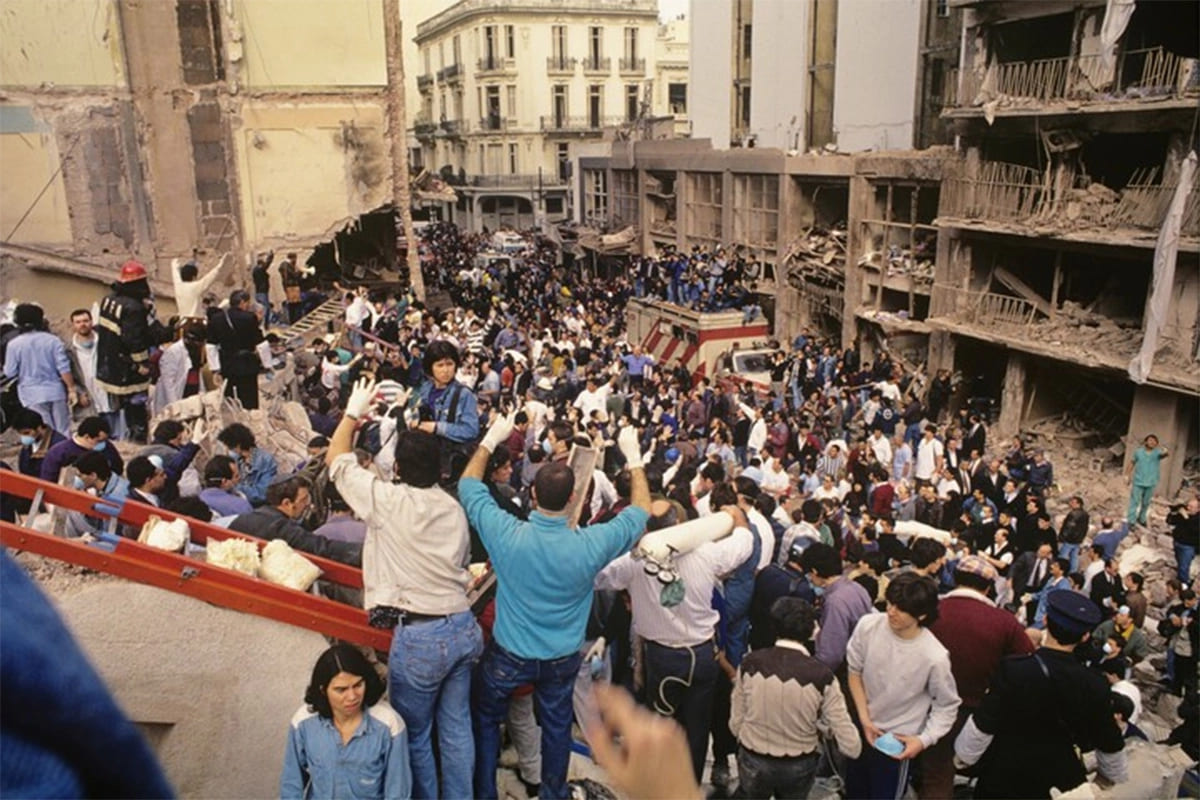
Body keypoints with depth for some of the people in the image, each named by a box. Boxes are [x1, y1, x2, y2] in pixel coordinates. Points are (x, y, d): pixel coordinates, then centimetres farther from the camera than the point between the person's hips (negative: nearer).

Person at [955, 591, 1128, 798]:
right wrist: (1119, 781, 21)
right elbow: (1109, 743, 1)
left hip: (1004, 772, -2)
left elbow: (983, 726, -18)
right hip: (1059, 778, 2)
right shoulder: (1095, 685, -14)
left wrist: (962, 756, 0)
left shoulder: (1013, 670, -24)